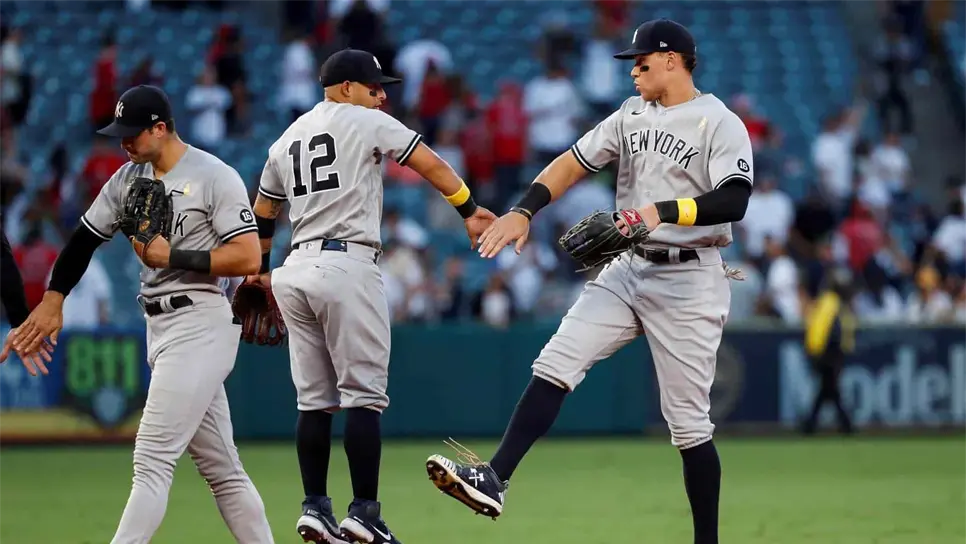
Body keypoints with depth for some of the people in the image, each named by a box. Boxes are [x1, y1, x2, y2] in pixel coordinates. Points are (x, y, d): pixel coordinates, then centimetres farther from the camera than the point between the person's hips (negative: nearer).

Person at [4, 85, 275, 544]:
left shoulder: (215, 177, -10)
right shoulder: (129, 178, 12)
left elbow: (248, 257, -16)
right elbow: (86, 238, 16)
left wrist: (172, 256, -18)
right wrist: (53, 299, 6)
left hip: (201, 325, -8)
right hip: (160, 328, 8)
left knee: (152, 459, -14)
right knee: (220, 467, 10)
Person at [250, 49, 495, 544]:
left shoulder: (286, 140, 18)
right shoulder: (366, 123, -1)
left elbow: (263, 215, 26)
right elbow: (431, 164, -7)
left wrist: (260, 271, 37)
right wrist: (469, 211, 0)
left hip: (296, 271, 7)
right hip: (348, 267, -7)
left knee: (314, 400, 10)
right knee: (363, 396, -6)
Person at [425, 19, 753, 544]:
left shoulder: (720, 124, -9)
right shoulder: (631, 115, 13)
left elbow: (733, 202, -22)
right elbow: (573, 162, 12)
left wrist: (663, 212, -33)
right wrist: (523, 211, -2)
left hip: (689, 280, -6)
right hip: (628, 269, 6)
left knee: (688, 420, -4)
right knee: (555, 364, -10)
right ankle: (493, 481, -18)